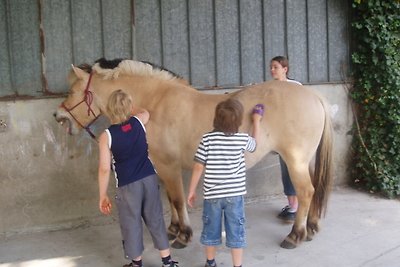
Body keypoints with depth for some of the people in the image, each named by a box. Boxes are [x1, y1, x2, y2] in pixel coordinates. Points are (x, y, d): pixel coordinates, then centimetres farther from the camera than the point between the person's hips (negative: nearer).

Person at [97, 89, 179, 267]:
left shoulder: (106, 136, -11)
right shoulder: (138, 122, -1)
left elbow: (104, 169, -11)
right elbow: (144, 112, 26)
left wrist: (102, 196, -2)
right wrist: (128, 106, 40)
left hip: (127, 186, -4)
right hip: (149, 178, 4)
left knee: (131, 225, 13)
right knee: (156, 220, 15)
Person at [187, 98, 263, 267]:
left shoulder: (208, 139, -11)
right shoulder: (243, 139, -7)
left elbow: (198, 167, -9)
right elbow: (255, 143, 17)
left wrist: (191, 191, 2)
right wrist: (256, 121, 30)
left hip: (212, 195, 1)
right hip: (235, 194, 0)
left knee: (211, 230, 18)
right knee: (236, 232, 11)